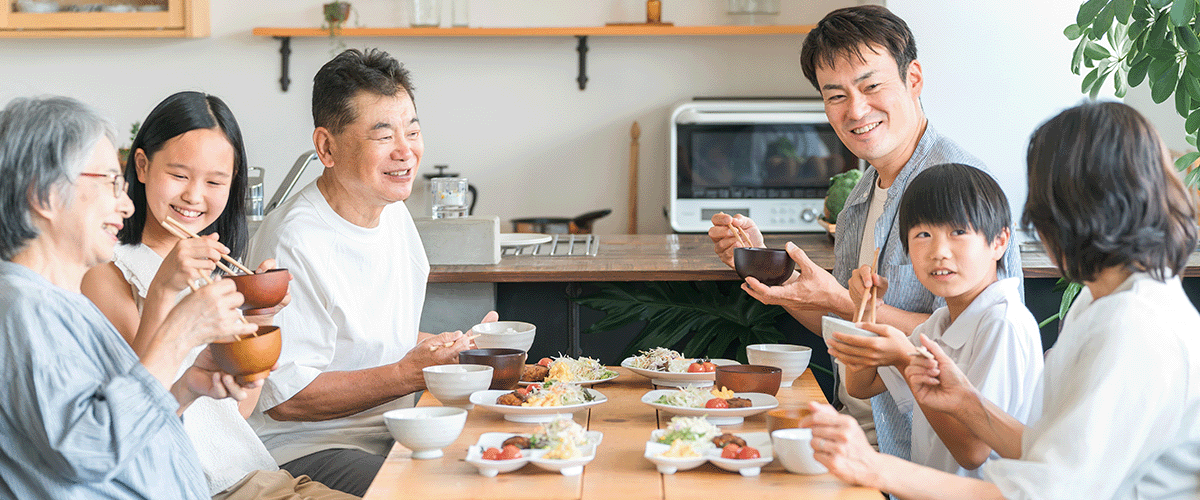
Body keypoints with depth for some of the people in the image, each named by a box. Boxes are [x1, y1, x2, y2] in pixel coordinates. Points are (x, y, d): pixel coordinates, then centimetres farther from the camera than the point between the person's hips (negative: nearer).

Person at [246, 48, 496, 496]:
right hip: (304, 450, -9)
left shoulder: (394, 211, 11)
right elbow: (285, 398, -21)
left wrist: (461, 346, 6)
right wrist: (409, 374, -22)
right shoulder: (293, 244, -20)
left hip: (389, 434, 9)